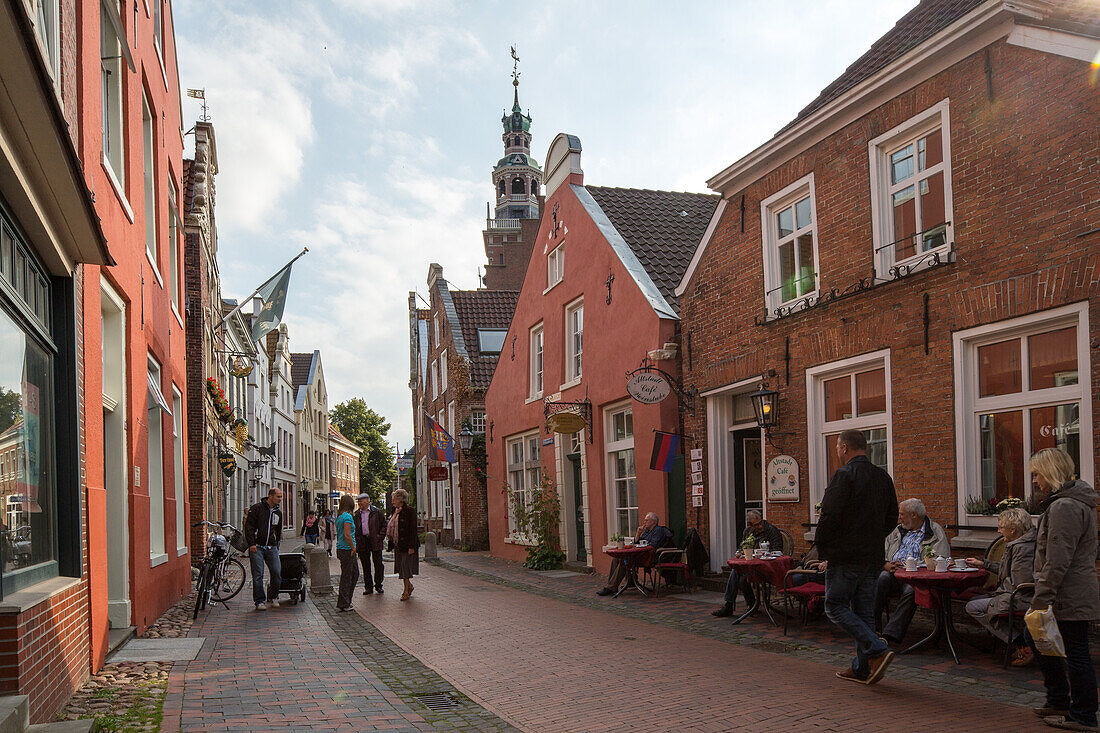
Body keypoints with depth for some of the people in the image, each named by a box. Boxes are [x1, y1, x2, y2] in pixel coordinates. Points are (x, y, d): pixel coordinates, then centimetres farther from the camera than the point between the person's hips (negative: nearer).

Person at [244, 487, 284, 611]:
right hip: (257, 547, -5)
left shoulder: (278, 512, 15)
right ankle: (259, 601, 4)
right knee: (258, 575, -5)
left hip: (272, 548, 5)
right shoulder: (256, 508, -3)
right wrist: (251, 544, -15)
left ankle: (273, 597, 13)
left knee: (277, 572, -6)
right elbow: (249, 526, -8)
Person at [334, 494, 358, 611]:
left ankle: (347, 601, 20)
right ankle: (343, 604, 4)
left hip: (341, 548, 9)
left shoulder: (339, 517, 12)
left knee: (355, 573, 16)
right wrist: (353, 548, -13)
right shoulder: (348, 516, -15)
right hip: (347, 550, -9)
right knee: (346, 576, -2)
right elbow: (347, 535, -22)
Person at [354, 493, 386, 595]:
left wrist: (380, 537, -6)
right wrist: (356, 540, 4)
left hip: (375, 541, -3)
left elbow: (384, 525, 4)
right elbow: (354, 528, 16)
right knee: (365, 566, 6)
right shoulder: (356, 514, 10)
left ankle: (378, 585, 13)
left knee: (378, 564, 0)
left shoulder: (377, 511, 1)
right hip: (362, 542, 3)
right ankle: (368, 587, 13)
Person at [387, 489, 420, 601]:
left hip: (407, 544, -8)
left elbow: (413, 529, -17)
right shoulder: (396, 511, 11)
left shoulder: (409, 511, -14)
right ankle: (409, 586, 30)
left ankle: (406, 591, 5)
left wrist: (411, 546, -20)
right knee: (400, 566, 12)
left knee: (405, 566, -4)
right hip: (398, 544, 8)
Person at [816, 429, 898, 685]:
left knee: (835, 606, 1)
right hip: (873, 557, 8)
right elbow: (891, 518, 16)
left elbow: (829, 518, -17)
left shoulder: (843, 475, -13)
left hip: (845, 556, -8)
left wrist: (824, 551, -5)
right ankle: (861, 668, 15)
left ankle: (877, 650, -12)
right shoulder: (883, 477, 11)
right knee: (864, 611, 12)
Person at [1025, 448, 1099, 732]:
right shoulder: (1077, 501, 15)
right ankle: (1059, 702, 29)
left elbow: (1058, 560, -23)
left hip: (1069, 599, -11)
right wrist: (1040, 592, 24)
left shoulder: (1064, 507, -20)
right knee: (1037, 639, 19)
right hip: (1074, 596, 11)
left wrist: (1041, 598, -21)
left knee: (1076, 654, 0)